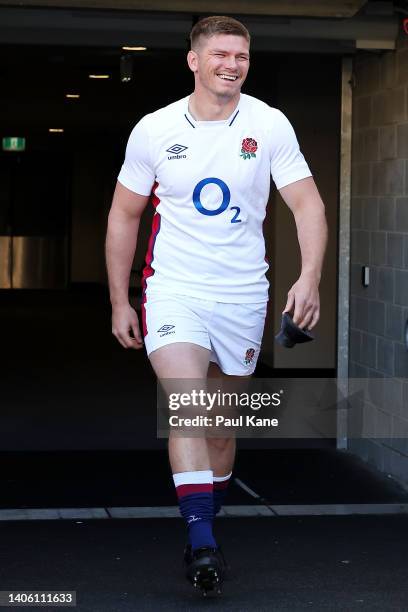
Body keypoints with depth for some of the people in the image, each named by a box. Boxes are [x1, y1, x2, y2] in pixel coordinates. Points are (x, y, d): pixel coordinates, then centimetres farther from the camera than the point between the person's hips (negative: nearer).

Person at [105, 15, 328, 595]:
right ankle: (202, 543, -23)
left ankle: (207, 521, 28)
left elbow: (307, 203, -1)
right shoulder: (154, 130, -1)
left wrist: (309, 277, -17)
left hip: (243, 295, 2)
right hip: (174, 288, -1)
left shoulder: (270, 125, -1)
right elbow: (124, 216, 8)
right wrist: (119, 301, 7)